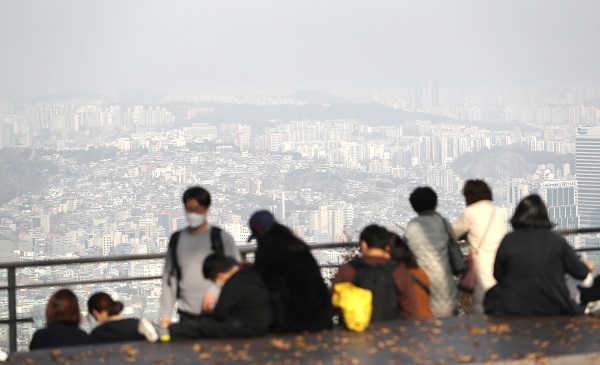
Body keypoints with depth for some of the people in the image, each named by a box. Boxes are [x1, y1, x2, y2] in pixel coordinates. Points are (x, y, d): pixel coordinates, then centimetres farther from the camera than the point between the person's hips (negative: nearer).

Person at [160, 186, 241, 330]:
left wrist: (215, 291, -13)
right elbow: (169, 277, 15)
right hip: (187, 314, 3)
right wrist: (165, 314, 9)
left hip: (215, 312, -2)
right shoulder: (176, 240, 14)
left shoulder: (221, 237, 4)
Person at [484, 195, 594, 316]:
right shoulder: (557, 241, -3)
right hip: (552, 309, 1)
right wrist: (588, 267, 30)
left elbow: (497, 275, 4)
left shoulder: (508, 241, -7)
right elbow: (580, 272, 5)